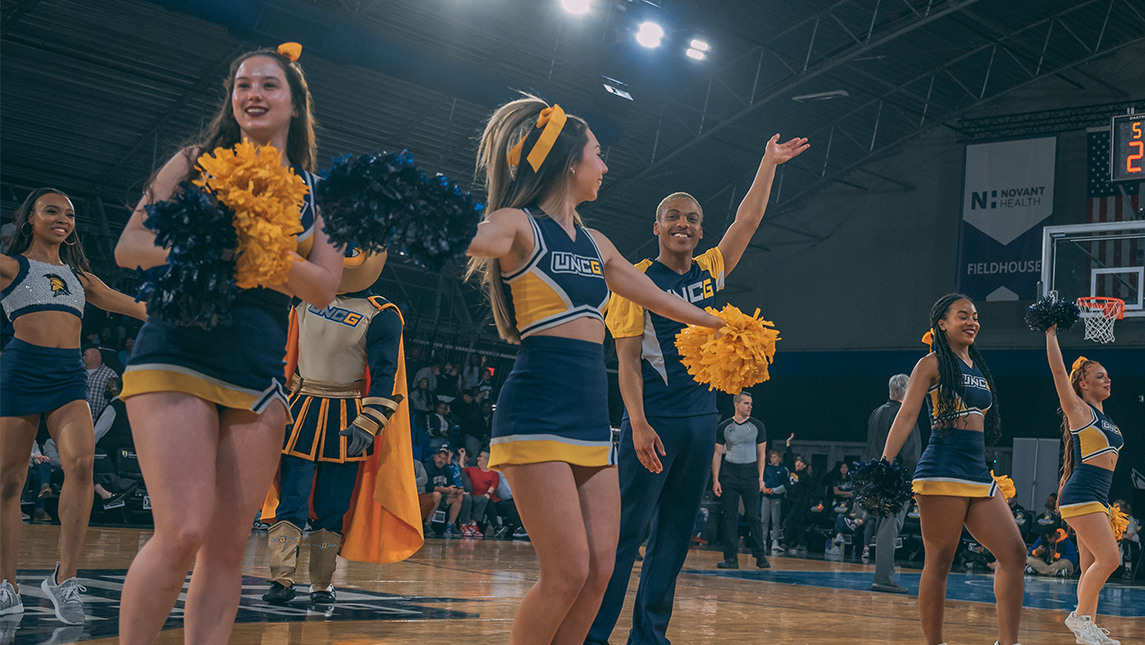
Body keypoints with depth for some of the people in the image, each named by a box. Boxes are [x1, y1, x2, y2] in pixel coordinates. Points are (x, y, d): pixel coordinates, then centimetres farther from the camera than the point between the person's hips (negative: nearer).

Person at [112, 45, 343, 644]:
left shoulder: (314, 193, 15)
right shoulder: (196, 163, 11)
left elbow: (323, 288, 4)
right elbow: (129, 246, 5)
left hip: (260, 374, 3)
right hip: (179, 353, -3)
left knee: (228, 546, 2)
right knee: (184, 531, -18)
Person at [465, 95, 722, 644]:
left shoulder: (595, 244, 20)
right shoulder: (518, 224, -2)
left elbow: (657, 298, 33)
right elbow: (463, 248, -24)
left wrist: (721, 324, 44)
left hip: (592, 415, 8)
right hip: (537, 409, -8)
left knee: (599, 569, 1)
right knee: (568, 572, -13)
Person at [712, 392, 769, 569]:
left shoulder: (757, 426, 5)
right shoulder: (724, 427, 4)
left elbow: (761, 453, 8)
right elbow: (717, 454, 6)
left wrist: (760, 478, -1)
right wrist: (715, 480, -2)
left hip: (750, 472, 0)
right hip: (729, 472, 1)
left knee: (753, 515, -4)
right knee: (729, 516, 0)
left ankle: (760, 556, 2)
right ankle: (731, 558, 3)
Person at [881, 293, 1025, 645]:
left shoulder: (979, 369, 20)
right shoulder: (932, 364, 0)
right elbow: (906, 417, -8)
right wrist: (884, 465, -17)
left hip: (979, 475, 7)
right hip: (942, 473, -7)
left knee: (1014, 553, -2)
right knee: (939, 562, -5)